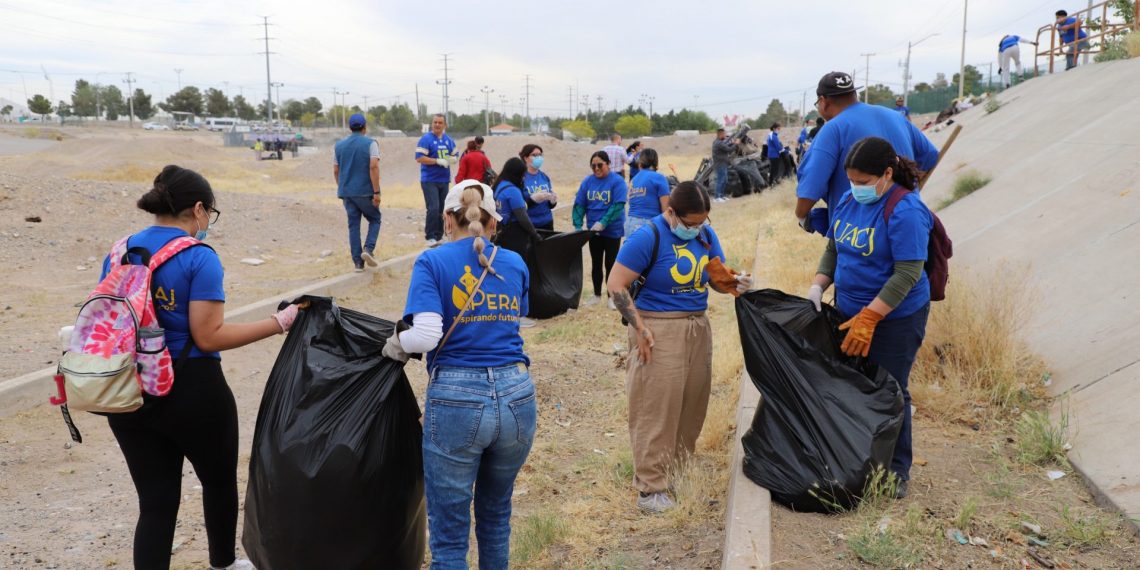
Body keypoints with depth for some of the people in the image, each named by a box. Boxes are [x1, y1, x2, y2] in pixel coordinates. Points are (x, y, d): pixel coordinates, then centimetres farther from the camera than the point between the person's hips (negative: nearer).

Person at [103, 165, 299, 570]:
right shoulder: (199, 258, -14)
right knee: (219, 481, 21)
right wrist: (279, 322, -15)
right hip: (191, 390, -5)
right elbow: (208, 337, -19)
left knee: (155, 500, 11)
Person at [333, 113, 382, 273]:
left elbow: (336, 171, 12)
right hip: (365, 191, -4)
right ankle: (368, 249, -8)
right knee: (374, 219, 13)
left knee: (353, 225, 8)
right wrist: (376, 192, -16)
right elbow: (374, 167, -16)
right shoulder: (370, 143, -5)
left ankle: (358, 262, 6)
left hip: (347, 192, 4)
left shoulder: (339, 145, 10)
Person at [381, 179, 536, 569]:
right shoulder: (516, 264, 9)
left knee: (449, 536, 8)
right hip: (517, 395, 4)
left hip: (456, 398, -4)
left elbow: (426, 335, -15)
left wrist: (395, 346, 4)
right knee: (496, 515, 25)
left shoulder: (432, 262, -2)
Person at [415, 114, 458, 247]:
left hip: (444, 180, 6)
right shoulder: (426, 139, -7)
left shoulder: (449, 140, 11)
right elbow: (419, 158, -14)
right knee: (433, 208, -14)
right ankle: (430, 237, -6)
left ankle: (438, 236, 19)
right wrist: (438, 161, -19)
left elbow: (454, 156, 19)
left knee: (442, 210, 9)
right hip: (429, 180, -6)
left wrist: (453, 159, -5)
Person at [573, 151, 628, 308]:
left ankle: (612, 296, 17)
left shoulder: (617, 181, -12)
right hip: (593, 230, 4)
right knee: (596, 263, 13)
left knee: (610, 264, 4)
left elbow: (618, 205, -20)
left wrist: (603, 223, -27)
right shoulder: (587, 181, 0)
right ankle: (597, 295, 25)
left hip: (612, 230, -4)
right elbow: (579, 204, -1)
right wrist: (578, 226, -13)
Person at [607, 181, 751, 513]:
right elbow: (616, 285, -13)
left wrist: (735, 283, -10)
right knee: (655, 409, -4)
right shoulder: (648, 237, -13)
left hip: (698, 327, 7)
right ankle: (651, 486, 4)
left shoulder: (706, 234, 5)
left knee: (693, 402, 14)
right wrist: (640, 328, -17)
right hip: (658, 331, -7)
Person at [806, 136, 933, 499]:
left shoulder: (905, 211, -20)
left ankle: (896, 472, 20)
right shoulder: (848, 201, 3)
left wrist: (868, 319, -25)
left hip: (895, 318, -7)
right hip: (850, 312, 7)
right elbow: (833, 250, 14)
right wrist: (817, 288, -2)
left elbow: (907, 274, -23)